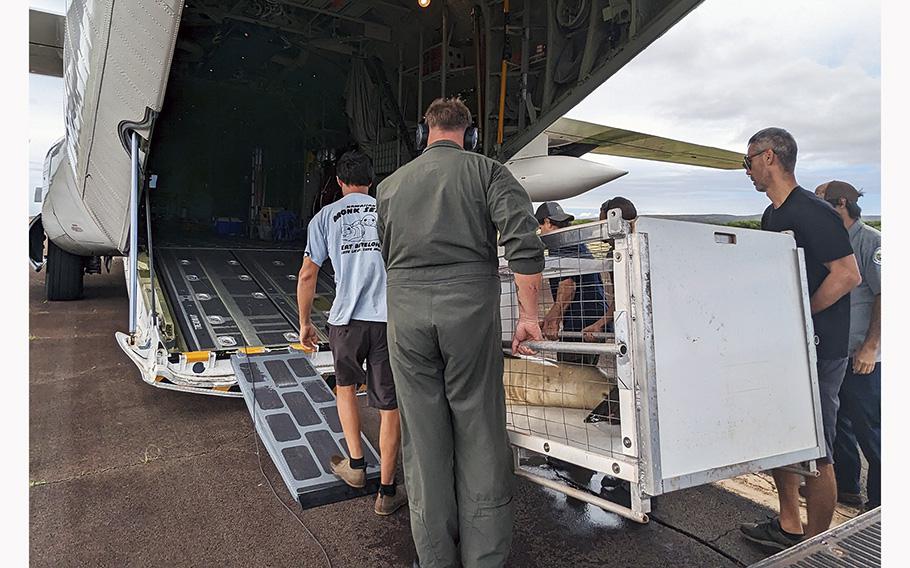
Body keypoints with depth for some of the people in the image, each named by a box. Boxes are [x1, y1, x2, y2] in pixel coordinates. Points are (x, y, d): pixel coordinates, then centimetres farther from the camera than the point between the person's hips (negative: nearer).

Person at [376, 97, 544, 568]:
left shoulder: (391, 184, 16)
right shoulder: (485, 170, 6)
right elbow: (523, 239, -9)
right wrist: (528, 315, -7)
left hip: (406, 312, 3)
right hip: (470, 308, -2)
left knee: (422, 438, 9)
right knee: (479, 436, 6)